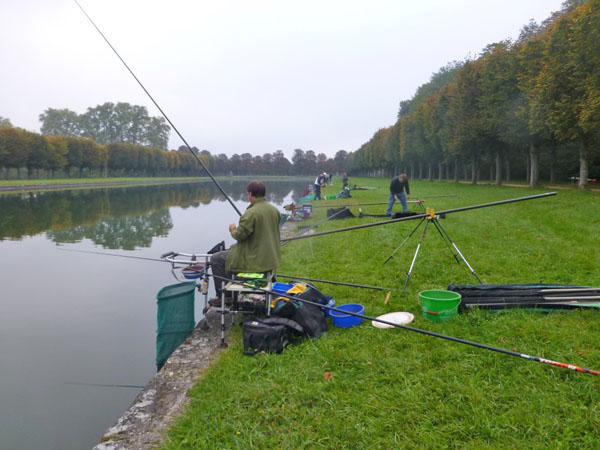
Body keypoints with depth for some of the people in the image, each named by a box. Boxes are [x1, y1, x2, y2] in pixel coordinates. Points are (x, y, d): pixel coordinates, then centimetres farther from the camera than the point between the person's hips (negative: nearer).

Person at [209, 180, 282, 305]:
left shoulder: (251, 213, -23)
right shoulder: (274, 210, 3)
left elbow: (239, 235, -22)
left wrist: (233, 230, 1)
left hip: (255, 260, -9)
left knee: (216, 259, 7)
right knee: (233, 247, 32)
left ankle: (223, 297, 12)